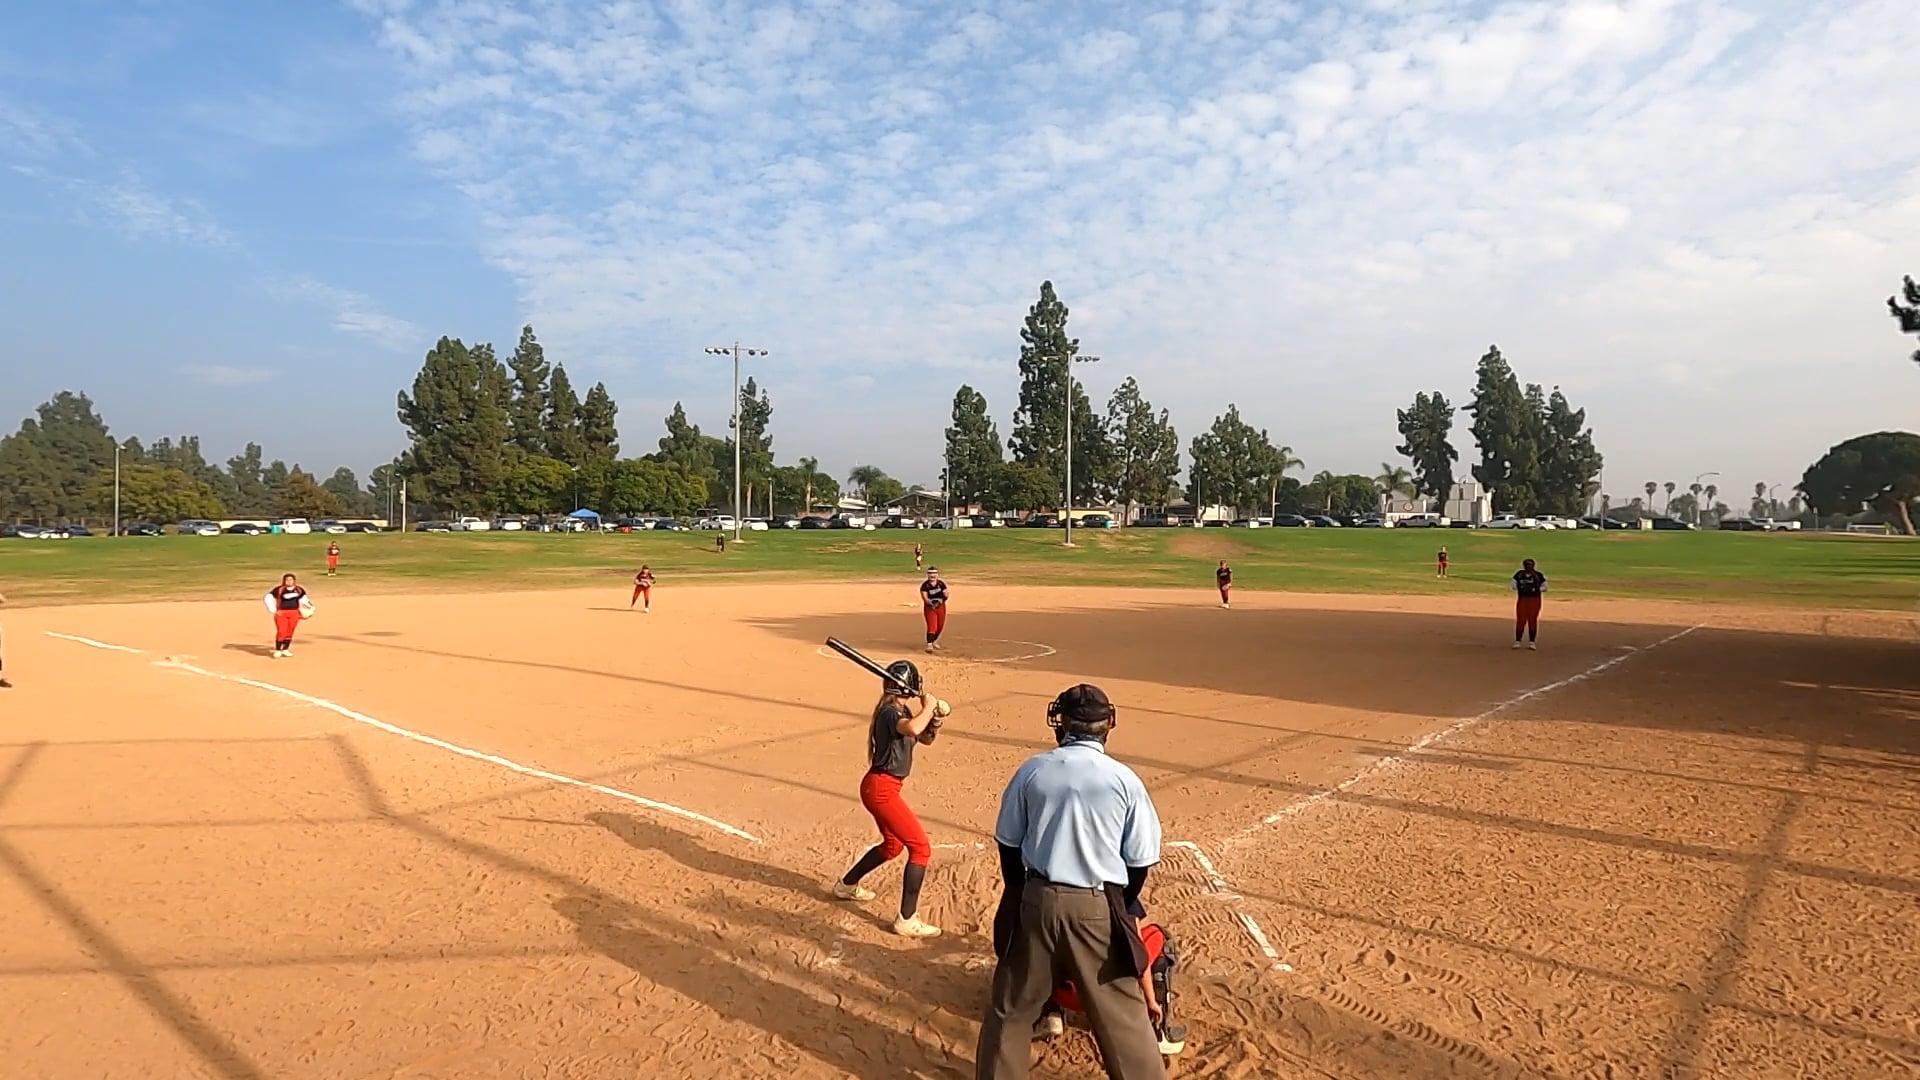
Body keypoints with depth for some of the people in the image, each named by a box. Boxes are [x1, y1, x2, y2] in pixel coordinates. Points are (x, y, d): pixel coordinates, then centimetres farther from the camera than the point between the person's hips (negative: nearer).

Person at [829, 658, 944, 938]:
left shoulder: (901, 711, 9)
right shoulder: (889, 712, -20)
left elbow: (924, 739, 19)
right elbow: (912, 729, -42)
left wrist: (933, 723, -3)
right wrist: (928, 706, -25)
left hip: (882, 787, 10)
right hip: (881, 789, -10)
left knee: (892, 845, 27)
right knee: (921, 848, -9)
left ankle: (846, 885, 44)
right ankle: (907, 920, -6)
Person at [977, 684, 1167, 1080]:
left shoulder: (1032, 770, -1)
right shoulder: (1124, 779, -5)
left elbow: (1009, 846, 6)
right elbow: (1139, 863, 0)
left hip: (1037, 900, 2)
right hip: (1097, 906, -2)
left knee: (1012, 1005, 18)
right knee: (1123, 1016, 10)